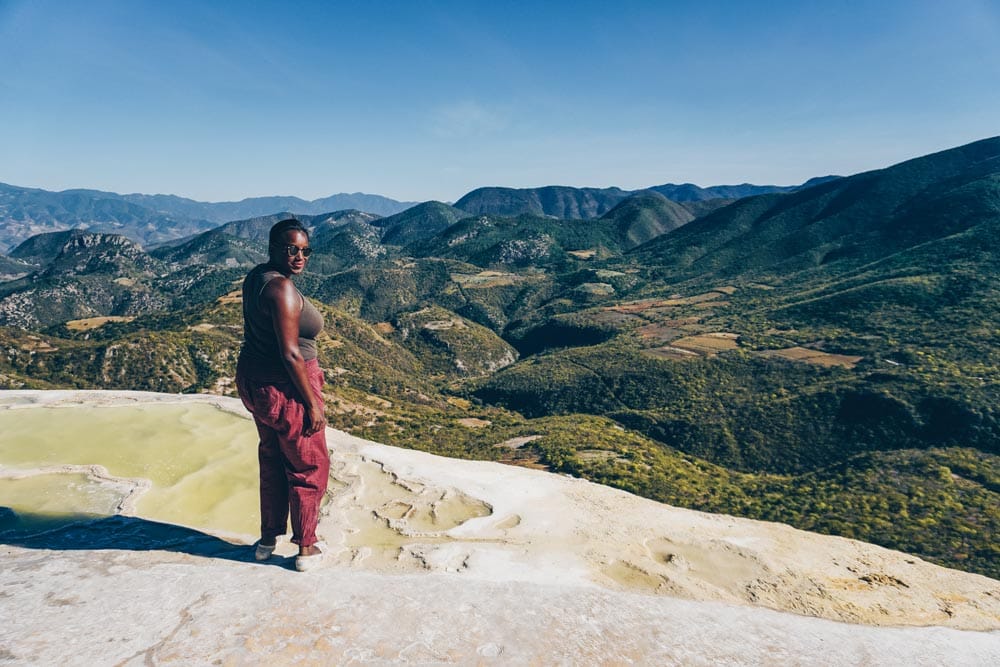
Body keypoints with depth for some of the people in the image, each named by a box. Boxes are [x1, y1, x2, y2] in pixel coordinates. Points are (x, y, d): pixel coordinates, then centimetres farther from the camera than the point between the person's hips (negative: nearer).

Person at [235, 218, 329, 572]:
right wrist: (312, 403, -19)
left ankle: (268, 539, 39)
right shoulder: (281, 288, -24)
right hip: (285, 387, -9)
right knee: (308, 466, 9)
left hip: (253, 381, 9)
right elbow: (290, 354, -25)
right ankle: (306, 549, 24)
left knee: (272, 460, 24)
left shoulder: (255, 276, 6)